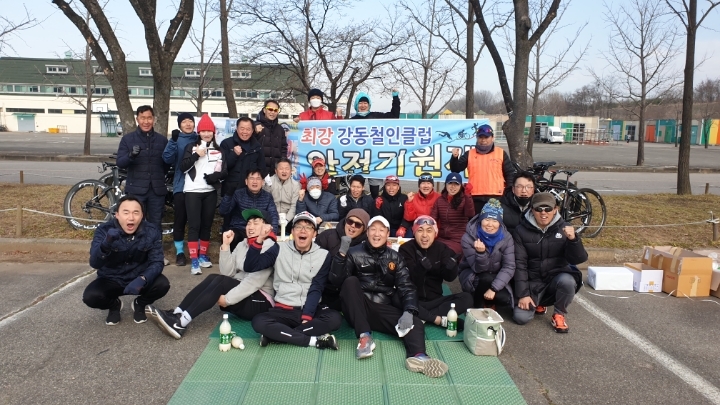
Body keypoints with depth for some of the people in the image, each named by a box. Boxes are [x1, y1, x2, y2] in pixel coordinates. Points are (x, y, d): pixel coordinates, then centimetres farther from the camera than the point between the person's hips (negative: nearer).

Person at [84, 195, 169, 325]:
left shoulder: (152, 232, -15)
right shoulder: (104, 230, -18)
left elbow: (156, 262, -18)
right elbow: (94, 263, -29)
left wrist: (142, 279, -39)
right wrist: (105, 245, -51)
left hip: (139, 278, 1)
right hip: (112, 280, 0)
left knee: (162, 284, -28)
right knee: (90, 296, -28)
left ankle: (140, 304, 7)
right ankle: (114, 305, 9)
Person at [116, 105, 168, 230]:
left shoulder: (162, 140, 9)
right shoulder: (128, 138, 4)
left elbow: (167, 164, 12)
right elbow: (120, 163, -6)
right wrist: (131, 155, -24)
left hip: (157, 190, 2)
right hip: (136, 189, -2)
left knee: (156, 224, 10)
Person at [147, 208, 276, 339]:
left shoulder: (270, 248, -13)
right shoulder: (243, 244, 11)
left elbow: (255, 281, -21)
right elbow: (227, 273, 1)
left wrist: (228, 299, -22)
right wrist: (226, 245, -9)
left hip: (260, 303, -7)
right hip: (242, 296, 7)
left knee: (220, 281, -24)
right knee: (213, 278, -15)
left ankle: (181, 322, -28)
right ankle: (176, 314, -18)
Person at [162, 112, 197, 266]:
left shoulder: (199, 140, 9)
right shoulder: (176, 140, 2)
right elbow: (168, 159, -12)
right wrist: (173, 141, -24)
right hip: (181, 185, -2)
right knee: (180, 219, 1)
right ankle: (180, 252, 11)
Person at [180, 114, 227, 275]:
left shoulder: (219, 150, 11)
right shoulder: (191, 147, 5)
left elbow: (225, 171, 5)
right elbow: (183, 167, -4)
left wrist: (214, 176, -15)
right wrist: (196, 155, -15)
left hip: (210, 192, 3)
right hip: (192, 191, -3)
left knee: (207, 224, 9)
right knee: (194, 225, -6)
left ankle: (203, 255, 22)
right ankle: (194, 260, -7)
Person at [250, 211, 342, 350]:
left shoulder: (323, 255, 2)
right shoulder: (280, 249, 3)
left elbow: (316, 290, -4)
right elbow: (250, 267, -3)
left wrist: (307, 316, -17)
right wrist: (258, 241, -16)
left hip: (310, 309, 1)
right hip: (283, 310, 0)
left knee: (334, 318, -30)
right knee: (259, 322, -30)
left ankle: (275, 334, -23)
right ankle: (315, 340, -27)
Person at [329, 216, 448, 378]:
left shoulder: (395, 258, 9)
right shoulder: (355, 253, 3)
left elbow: (406, 287, 1)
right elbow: (336, 280, -8)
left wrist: (408, 312, -18)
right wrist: (342, 254, -22)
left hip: (383, 310, 2)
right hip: (358, 311, -2)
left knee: (415, 323, -21)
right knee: (350, 281, -27)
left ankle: (418, 356, -52)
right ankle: (364, 337, -31)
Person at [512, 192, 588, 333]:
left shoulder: (564, 228, -6)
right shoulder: (521, 231, -7)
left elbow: (578, 259, -12)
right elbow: (519, 264, -8)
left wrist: (573, 239, -31)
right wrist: (523, 294, -14)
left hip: (557, 277, 0)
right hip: (533, 282, 0)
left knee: (567, 281, -35)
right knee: (520, 317, -16)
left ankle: (559, 314, -4)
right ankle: (539, 303, 20)